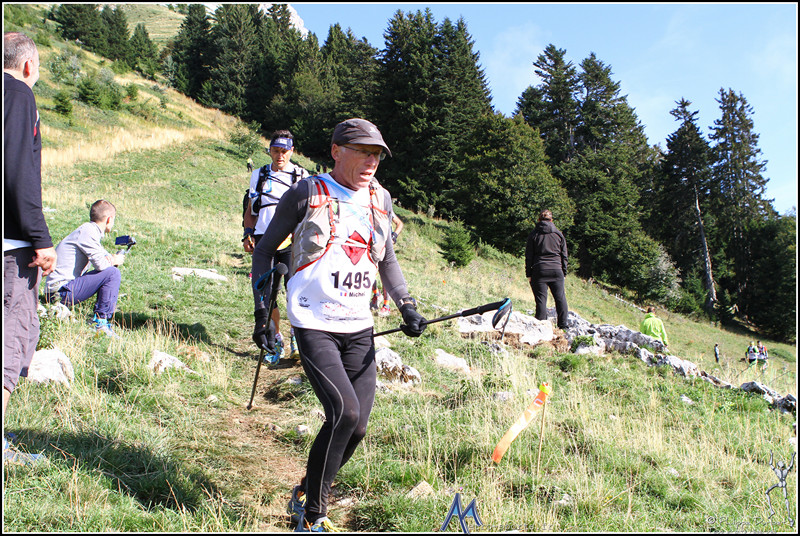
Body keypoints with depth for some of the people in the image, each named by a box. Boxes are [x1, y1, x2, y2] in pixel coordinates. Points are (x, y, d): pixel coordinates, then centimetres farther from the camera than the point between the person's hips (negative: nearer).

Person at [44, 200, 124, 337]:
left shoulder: (90, 230, 16)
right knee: (112, 273, -20)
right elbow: (100, 264, -24)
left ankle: (98, 318, 16)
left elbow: (103, 255, 24)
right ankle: (102, 323, -16)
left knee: (110, 271, 20)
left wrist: (113, 258, -1)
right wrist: (114, 261, -2)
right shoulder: (87, 231, -15)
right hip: (60, 290, -10)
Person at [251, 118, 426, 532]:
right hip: (314, 325, -5)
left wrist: (406, 306, 9)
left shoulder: (380, 199, 10)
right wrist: (262, 311, -2)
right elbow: (265, 248, 4)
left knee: (357, 426, 3)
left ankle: (306, 493, 28)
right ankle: (311, 516, 1)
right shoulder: (306, 194, -4)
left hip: (360, 328, 6)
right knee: (344, 412, -20)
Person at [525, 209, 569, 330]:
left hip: (539, 271, -1)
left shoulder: (534, 234, 3)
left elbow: (528, 256, 2)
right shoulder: (559, 234, 8)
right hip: (556, 270, 2)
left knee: (541, 300, 0)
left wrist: (529, 274, 7)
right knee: (560, 298, 10)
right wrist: (564, 272, 16)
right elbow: (564, 256, 10)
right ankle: (563, 325, 12)